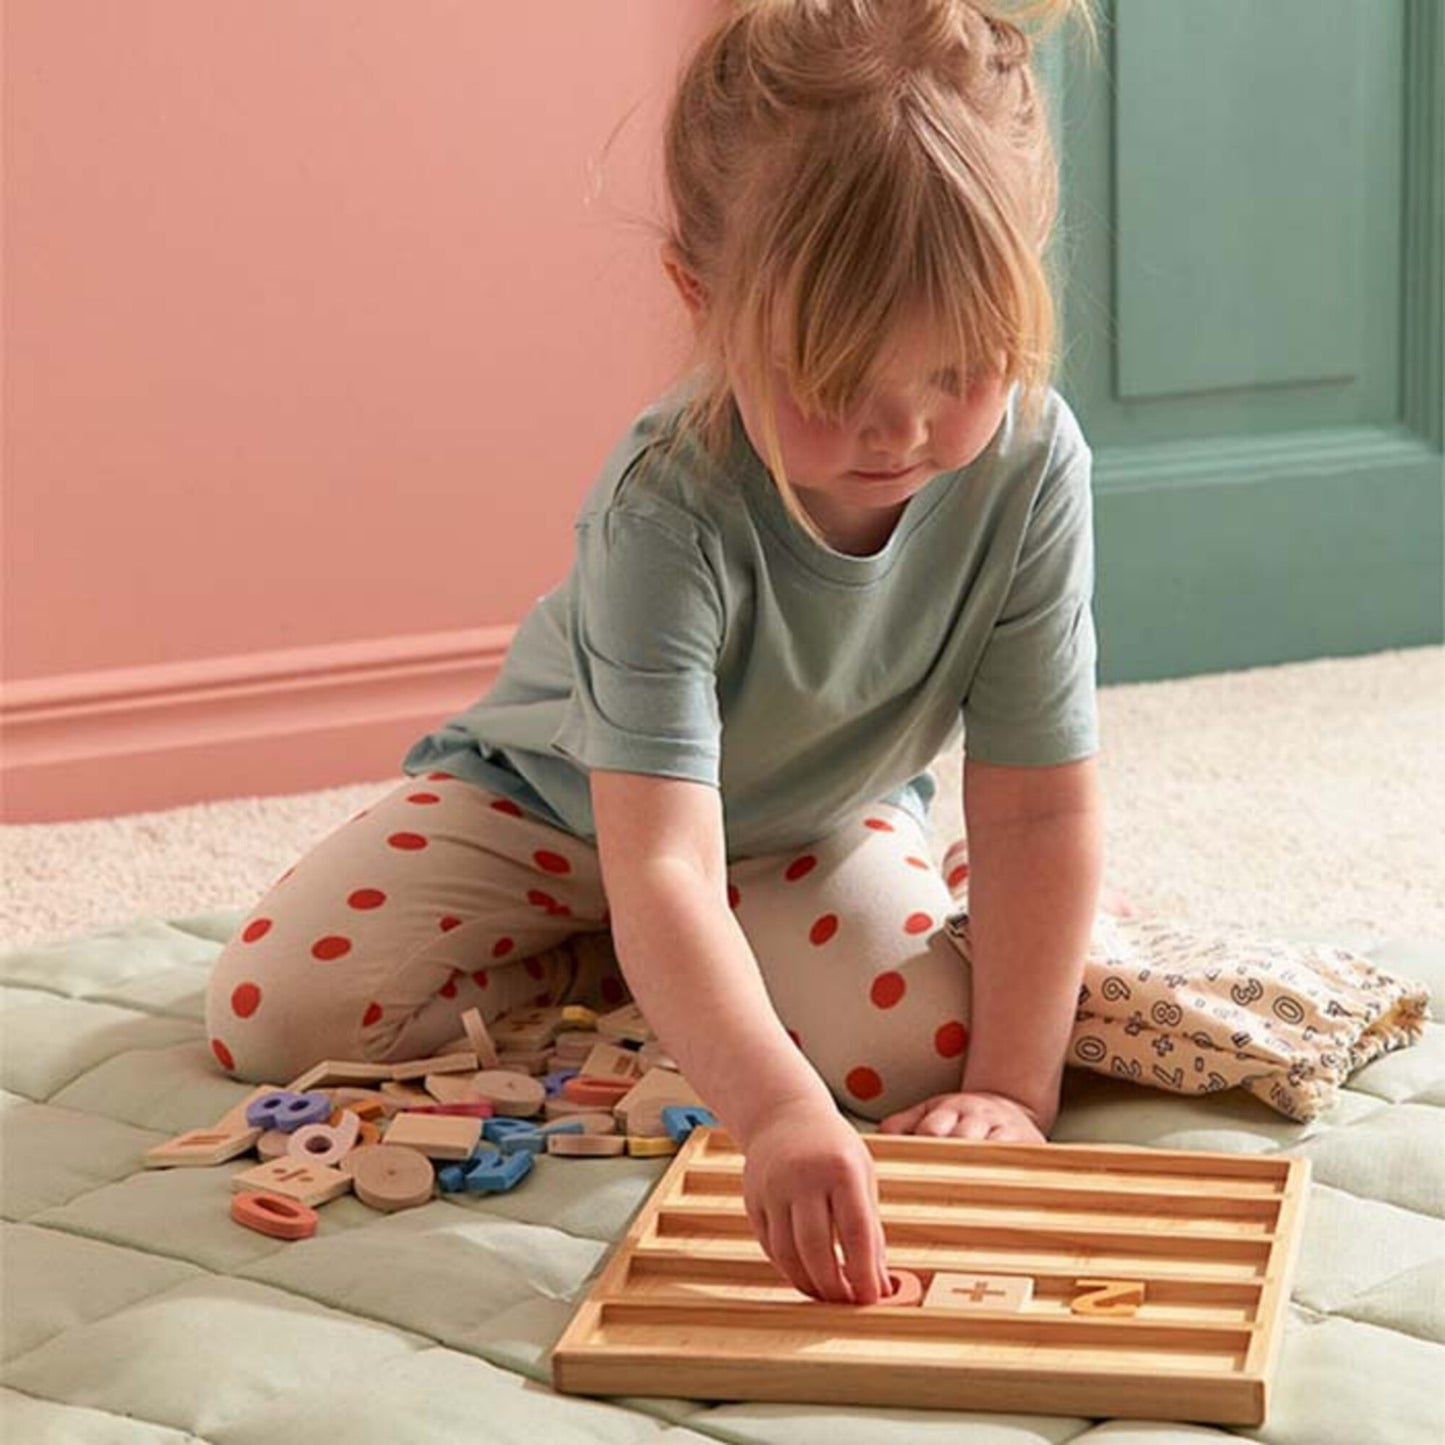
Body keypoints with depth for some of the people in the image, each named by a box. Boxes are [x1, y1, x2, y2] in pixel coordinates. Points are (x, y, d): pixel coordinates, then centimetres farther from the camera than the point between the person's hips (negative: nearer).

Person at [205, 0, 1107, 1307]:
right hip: (562, 797, -2)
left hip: (820, 819, 2)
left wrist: (1010, 1088, -28)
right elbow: (660, 866, -47)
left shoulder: (1030, 464, -29)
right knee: (273, 1012, -16)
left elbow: (1041, 812, -22)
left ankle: (685, 972, 5)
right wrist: (774, 1110, -62)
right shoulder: (669, 510, -39)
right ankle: (594, 968, 7)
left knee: (917, 1050, -26)